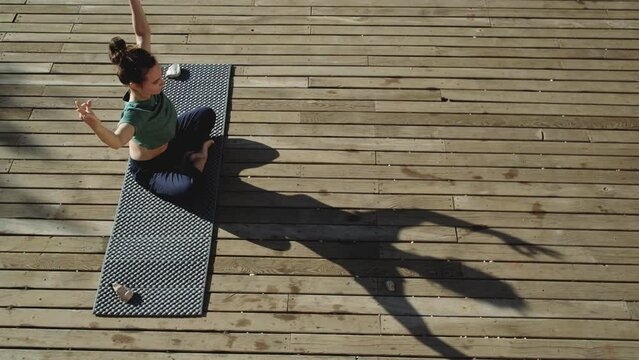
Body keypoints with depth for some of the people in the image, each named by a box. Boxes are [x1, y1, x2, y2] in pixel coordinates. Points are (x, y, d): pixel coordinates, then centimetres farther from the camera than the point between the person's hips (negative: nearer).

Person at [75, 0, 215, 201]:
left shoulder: (144, 70, -22)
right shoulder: (135, 113, -41)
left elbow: (143, 33, -20)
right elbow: (117, 141, -61)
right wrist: (95, 125, -80)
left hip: (169, 139, 7)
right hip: (148, 168, -7)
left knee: (206, 115, 10)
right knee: (187, 186, -32)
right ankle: (198, 157, 0)